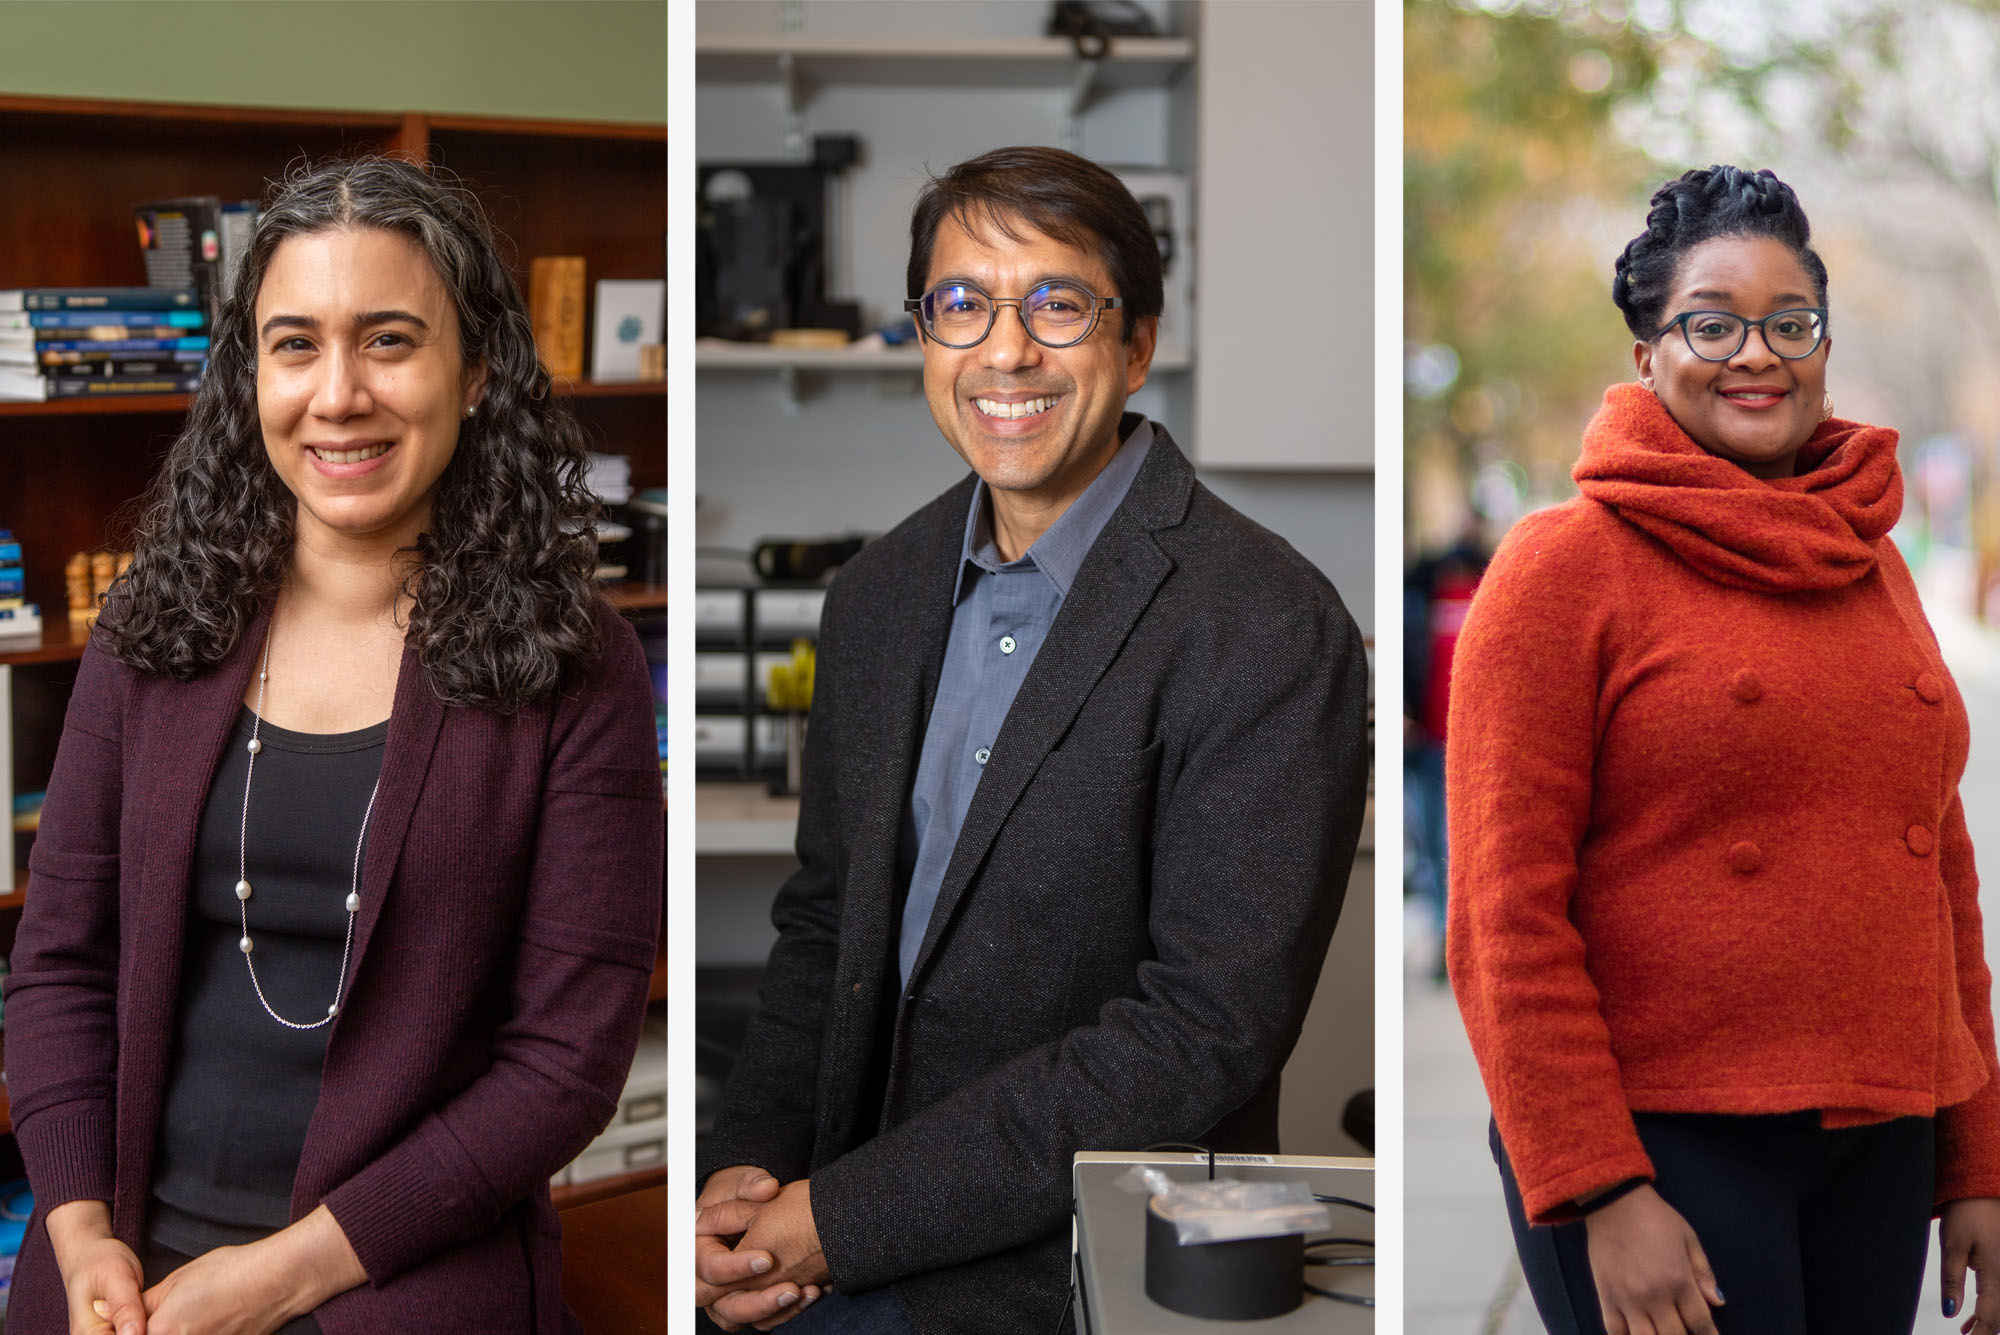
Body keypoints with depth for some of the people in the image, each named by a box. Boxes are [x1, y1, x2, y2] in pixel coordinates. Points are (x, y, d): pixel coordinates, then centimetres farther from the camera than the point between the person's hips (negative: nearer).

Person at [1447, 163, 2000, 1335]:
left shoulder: (1872, 564, 12)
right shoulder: (1565, 565, -6)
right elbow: (1507, 911, -10)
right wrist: (1599, 1193, -15)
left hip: (1879, 1147, 5)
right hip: (1663, 1139, -5)